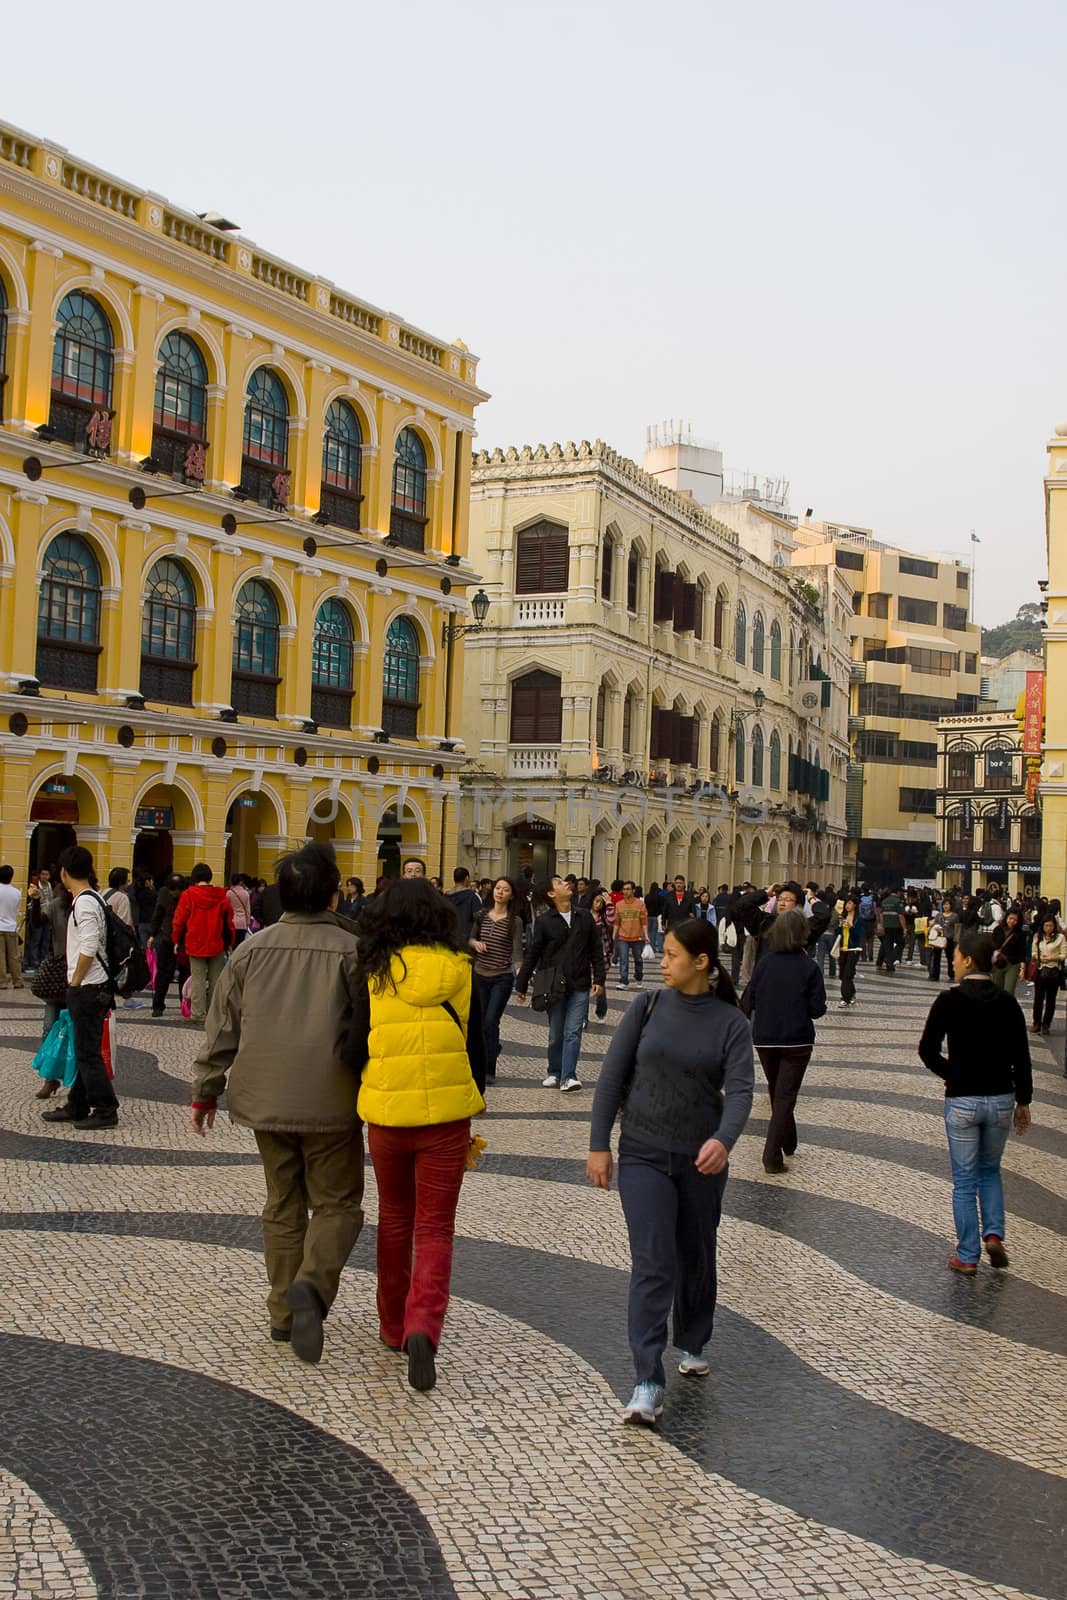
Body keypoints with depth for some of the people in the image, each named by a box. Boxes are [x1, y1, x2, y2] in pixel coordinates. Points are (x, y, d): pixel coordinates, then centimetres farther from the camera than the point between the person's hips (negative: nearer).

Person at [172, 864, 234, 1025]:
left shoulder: (189, 895, -7)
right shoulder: (221, 896, 0)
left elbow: (179, 919, -2)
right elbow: (229, 921, 5)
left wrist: (177, 940, 12)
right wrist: (229, 942, 16)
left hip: (195, 945, -2)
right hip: (217, 945, 2)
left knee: (198, 980, 2)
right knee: (215, 980, 10)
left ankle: (198, 1016, 0)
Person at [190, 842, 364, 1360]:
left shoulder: (251, 950, 2)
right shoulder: (351, 951, -9)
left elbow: (222, 1028, 6)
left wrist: (206, 1090, 16)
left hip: (266, 1100, 4)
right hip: (331, 1102, -4)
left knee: (283, 1206, 17)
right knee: (336, 1204, 7)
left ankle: (284, 1313, 20)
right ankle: (311, 1284, -18)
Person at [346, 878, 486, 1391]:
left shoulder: (376, 973, -7)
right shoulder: (459, 970, -2)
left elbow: (356, 1050, -4)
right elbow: (475, 1047, 2)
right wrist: (472, 1107, 15)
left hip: (387, 1115, 0)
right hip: (446, 1115, 0)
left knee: (394, 1219, 19)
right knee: (435, 1228, 7)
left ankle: (394, 1325, 28)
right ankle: (423, 1327, -11)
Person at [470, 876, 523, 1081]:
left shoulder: (515, 921, -5)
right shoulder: (482, 915, 5)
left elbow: (517, 951, -11)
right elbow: (471, 938, 18)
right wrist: (475, 943, -6)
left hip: (502, 978, -4)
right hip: (480, 975, 4)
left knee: (490, 1022, -11)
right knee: (480, 1022, 6)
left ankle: (489, 1070, -4)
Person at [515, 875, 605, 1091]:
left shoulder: (585, 918, 5)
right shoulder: (544, 922, -2)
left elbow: (596, 951, 9)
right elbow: (531, 955, 1)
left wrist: (598, 979, 2)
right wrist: (521, 986, 1)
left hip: (580, 986, 1)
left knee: (573, 1032, -6)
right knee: (556, 1034, 8)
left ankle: (568, 1077, -7)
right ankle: (554, 1073, 24)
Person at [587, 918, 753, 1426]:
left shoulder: (731, 1023, -4)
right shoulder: (647, 1008, -3)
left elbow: (740, 1090, -15)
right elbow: (612, 1076, 0)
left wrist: (723, 1140, -34)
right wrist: (599, 1144, -4)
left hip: (701, 1159, 1)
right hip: (643, 1156, -1)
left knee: (696, 1260, 16)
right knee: (652, 1265, -11)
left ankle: (692, 1345, 42)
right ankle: (647, 1384, -12)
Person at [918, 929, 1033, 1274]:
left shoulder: (949, 1000, -12)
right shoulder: (1007, 1003, -3)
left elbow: (927, 1051, -12)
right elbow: (1021, 1058, 0)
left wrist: (954, 1075, 4)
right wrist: (1023, 1101, 10)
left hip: (962, 1101, -3)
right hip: (1001, 1099, 3)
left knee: (964, 1180, 8)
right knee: (990, 1170, 24)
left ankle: (968, 1257, 13)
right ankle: (994, 1234, 8)